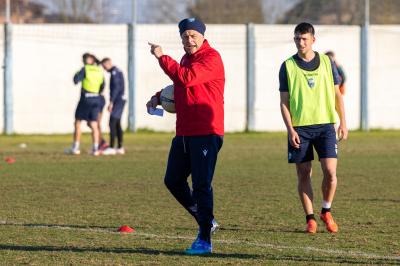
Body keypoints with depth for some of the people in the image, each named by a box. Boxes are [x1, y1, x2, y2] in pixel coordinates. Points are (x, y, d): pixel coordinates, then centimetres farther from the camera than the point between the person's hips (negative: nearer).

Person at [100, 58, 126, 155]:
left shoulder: (114, 72, -12)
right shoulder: (118, 71, 18)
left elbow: (116, 88, -21)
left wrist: (111, 102, -22)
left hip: (117, 100, -10)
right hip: (120, 100, 10)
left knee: (112, 123, -12)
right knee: (117, 124, 11)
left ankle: (111, 148, -15)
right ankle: (120, 148, 10)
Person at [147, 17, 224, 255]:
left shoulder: (211, 58, -12)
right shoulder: (186, 59, 17)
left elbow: (185, 78, -26)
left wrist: (162, 57, -18)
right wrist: (159, 96, 15)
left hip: (206, 133, -10)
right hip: (184, 134, 10)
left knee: (201, 186, -9)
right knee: (173, 181, 14)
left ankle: (204, 240, -4)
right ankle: (205, 221, 28)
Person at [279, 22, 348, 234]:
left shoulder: (326, 62, 7)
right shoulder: (288, 66, 2)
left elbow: (337, 94, 12)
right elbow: (284, 102, 1)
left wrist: (343, 122, 6)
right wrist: (290, 130, -8)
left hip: (325, 125, 1)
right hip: (299, 128, -1)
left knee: (330, 171, -8)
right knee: (304, 174, 1)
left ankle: (326, 212, 13)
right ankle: (310, 218, 10)